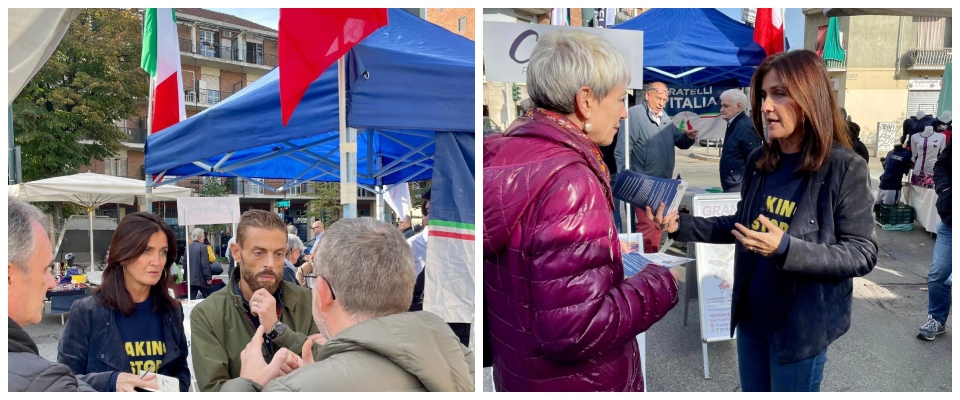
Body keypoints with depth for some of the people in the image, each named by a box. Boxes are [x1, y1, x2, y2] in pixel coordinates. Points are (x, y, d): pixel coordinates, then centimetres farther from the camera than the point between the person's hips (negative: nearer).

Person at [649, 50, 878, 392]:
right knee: (751, 392, 21)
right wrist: (681, 225, -2)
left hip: (801, 324, -5)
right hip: (751, 314, 6)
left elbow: (863, 254, -16)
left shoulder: (844, 169, -16)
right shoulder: (759, 161, 1)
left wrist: (786, 248, -30)